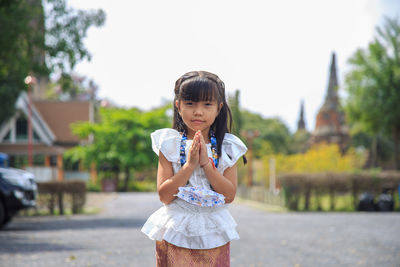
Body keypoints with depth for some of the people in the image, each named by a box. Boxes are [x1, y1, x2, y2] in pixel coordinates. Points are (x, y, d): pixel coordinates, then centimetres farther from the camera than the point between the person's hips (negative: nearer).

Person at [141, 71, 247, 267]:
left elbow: (230, 196, -7)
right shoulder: (169, 144, -4)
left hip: (213, 235, 1)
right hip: (175, 234, -1)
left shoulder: (226, 147, 0)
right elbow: (164, 196, -10)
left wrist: (206, 163, -16)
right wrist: (190, 164, -19)